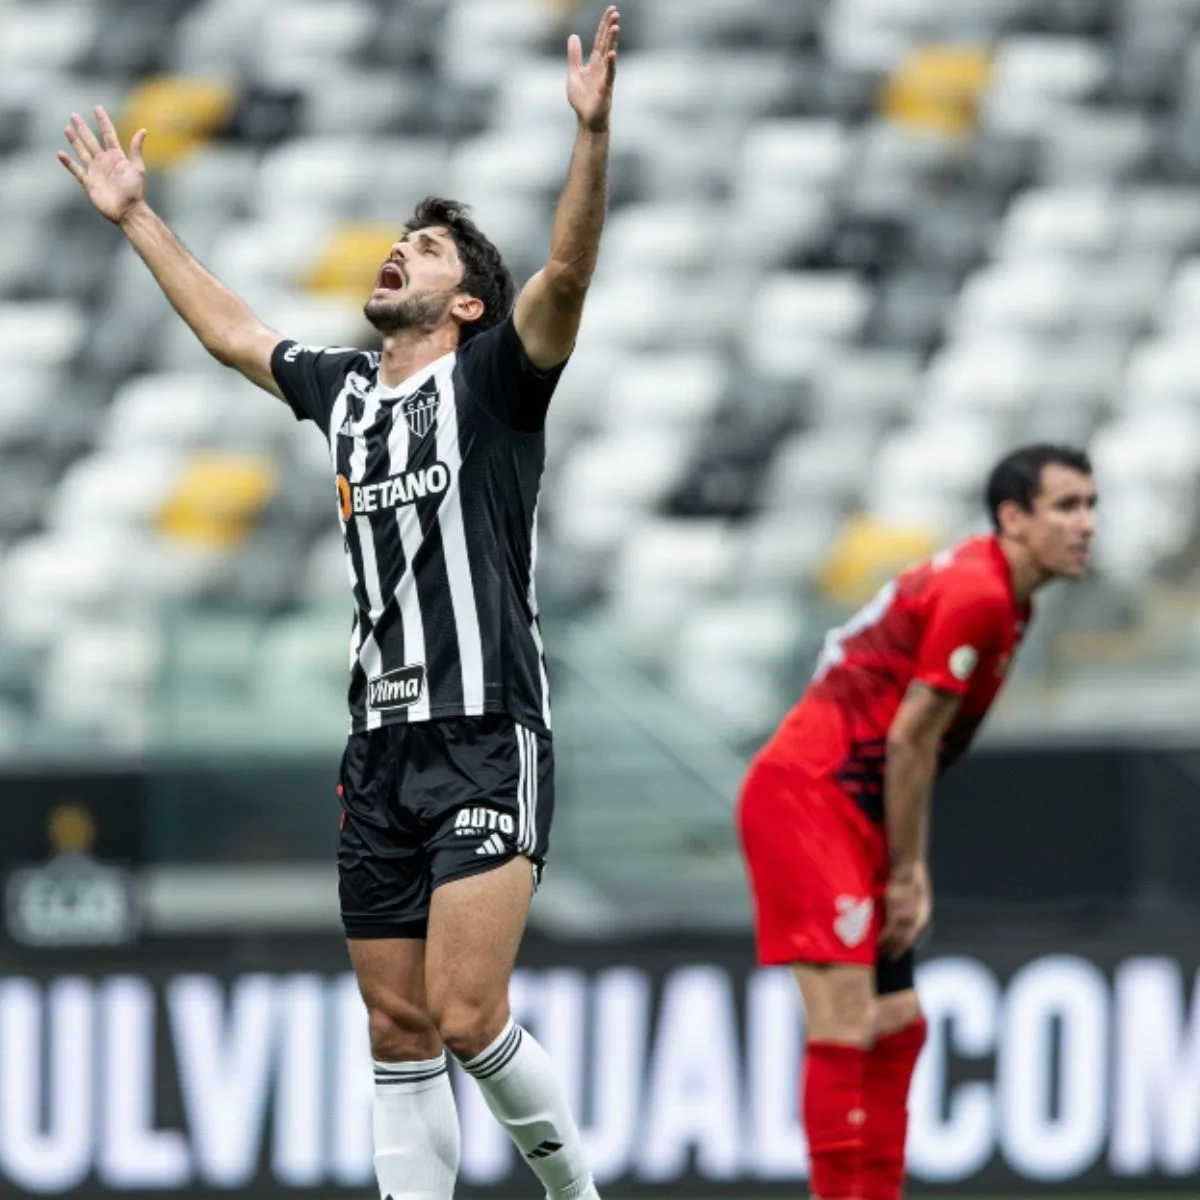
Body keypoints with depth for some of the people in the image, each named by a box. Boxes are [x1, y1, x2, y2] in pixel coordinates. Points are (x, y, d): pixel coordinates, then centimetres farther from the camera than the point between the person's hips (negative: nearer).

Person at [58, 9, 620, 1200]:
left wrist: (593, 129, -31)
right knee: (398, 1032, 5)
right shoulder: (345, 388, 16)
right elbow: (231, 331, 33)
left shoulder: (492, 375, -1)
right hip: (380, 745, 7)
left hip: (488, 740, -7)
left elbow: (567, 270, -18)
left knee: (464, 1015, -15)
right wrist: (136, 217, 38)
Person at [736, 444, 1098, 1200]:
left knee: (898, 1025, 11)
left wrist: (912, 872, 8)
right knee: (845, 1020, -15)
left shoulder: (1005, 599, 14)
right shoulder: (976, 595, -16)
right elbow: (908, 741, -15)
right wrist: (906, 873, -9)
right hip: (805, 796, -11)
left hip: (845, 810, 11)